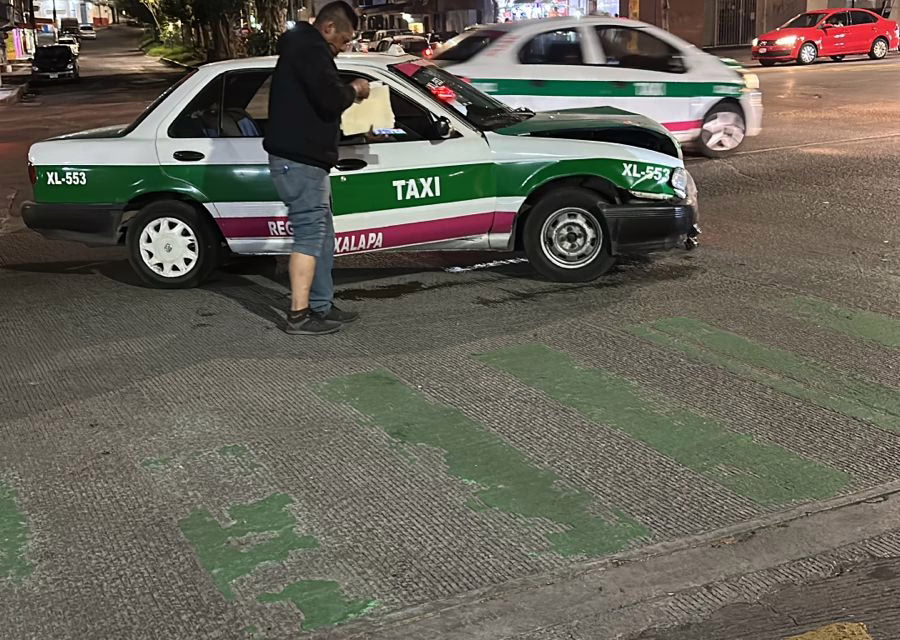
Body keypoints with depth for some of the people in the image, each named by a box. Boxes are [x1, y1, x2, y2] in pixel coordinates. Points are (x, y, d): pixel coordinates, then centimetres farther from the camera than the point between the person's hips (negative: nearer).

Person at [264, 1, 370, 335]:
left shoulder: (303, 46, 21)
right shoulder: (311, 49, -14)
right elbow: (330, 98, -24)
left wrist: (346, 92, 10)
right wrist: (354, 90, -4)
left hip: (302, 157, 11)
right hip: (299, 159, -11)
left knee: (321, 233, 14)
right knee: (310, 233, -9)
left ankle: (321, 307, 19)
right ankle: (299, 315, -8)